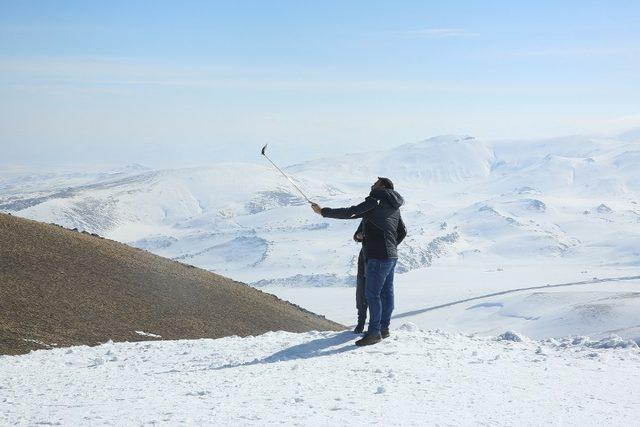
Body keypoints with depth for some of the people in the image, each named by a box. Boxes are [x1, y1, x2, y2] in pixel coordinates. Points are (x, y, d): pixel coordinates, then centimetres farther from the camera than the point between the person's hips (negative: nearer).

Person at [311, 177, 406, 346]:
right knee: (386, 293, 14)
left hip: (378, 257, -10)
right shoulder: (394, 207, 16)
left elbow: (350, 213, -18)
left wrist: (324, 212, -13)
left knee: (372, 294, -8)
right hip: (391, 256, 10)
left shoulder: (375, 201, -12)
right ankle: (384, 328, 21)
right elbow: (402, 232, 25)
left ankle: (374, 332, -7)